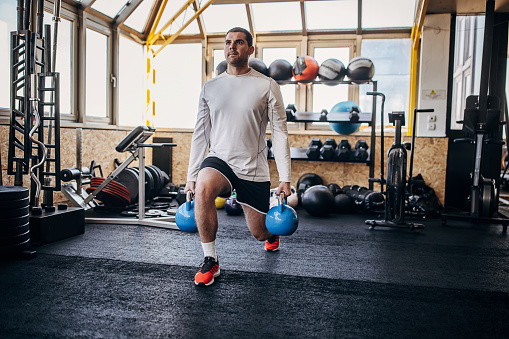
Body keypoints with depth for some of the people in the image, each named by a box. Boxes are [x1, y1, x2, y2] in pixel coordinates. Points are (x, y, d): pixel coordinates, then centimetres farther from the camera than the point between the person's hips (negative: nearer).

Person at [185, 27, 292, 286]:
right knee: (203, 189, -34)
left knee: (259, 233, 8)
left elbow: (280, 133, -3)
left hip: (253, 169, -1)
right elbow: (200, 134, 8)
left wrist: (285, 178, -8)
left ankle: (272, 230, 51)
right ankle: (210, 261, -14)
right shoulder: (210, 87, 7)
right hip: (218, 160, 1)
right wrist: (191, 176, 5)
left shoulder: (267, 86, -2)